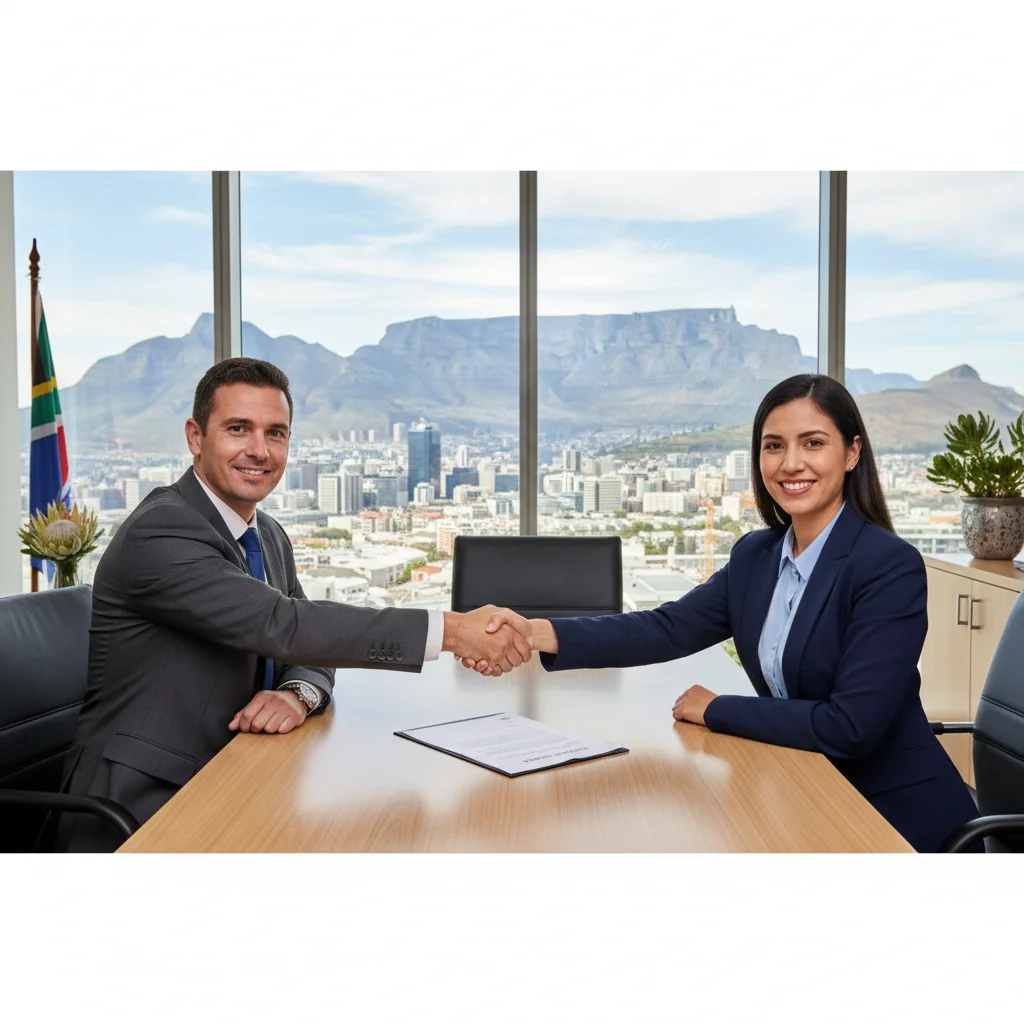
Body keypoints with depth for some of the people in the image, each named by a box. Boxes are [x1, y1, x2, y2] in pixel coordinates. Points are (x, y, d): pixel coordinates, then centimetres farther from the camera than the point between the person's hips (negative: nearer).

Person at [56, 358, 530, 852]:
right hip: (139, 806, -7)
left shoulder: (270, 537, 11)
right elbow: (282, 626, -27)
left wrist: (299, 695, -14)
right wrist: (450, 630, -30)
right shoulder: (159, 532, -18)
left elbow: (311, 645, 12)